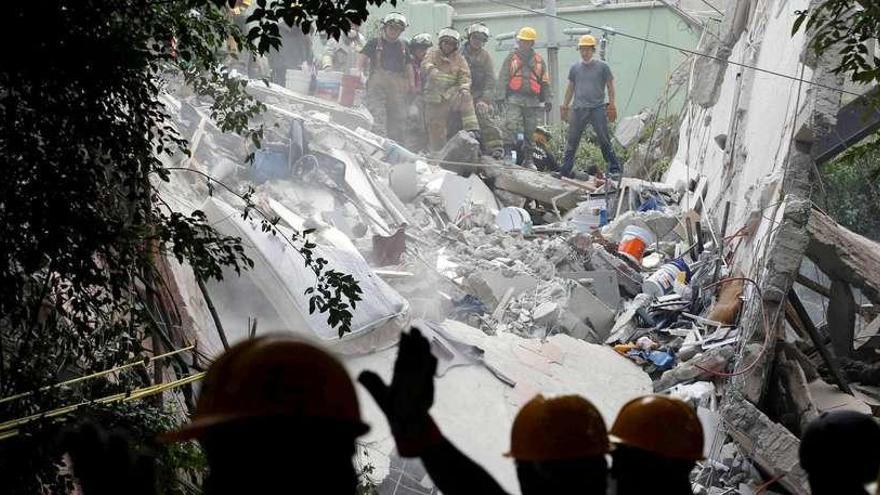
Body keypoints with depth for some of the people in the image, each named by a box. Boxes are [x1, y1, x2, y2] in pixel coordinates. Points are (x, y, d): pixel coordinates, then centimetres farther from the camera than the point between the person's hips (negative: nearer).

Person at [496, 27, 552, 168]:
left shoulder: (539, 61, 14)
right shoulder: (511, 58, 8)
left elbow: (545, 82, 17)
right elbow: (502, 78, 3)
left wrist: (547, 100, 9)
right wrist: (500, 97, -7)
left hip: (532, 101, 3)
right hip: (514, 99, -2)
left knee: (530, 131, 6)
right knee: (511, 125, -19)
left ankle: (528, 159, 14)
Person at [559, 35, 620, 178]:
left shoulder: (602, 67, 3)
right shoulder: (575, 68, 12)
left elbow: (610, 87, 6)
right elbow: (570, 88, 20)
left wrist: (612, 105, -1)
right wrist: (565, 107, 17)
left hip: (598, 108, -3)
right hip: (579, 109, 3)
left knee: (604, 140, -4)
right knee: (572, 140, 4)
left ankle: (614, 168, 3)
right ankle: (565, 170, 10)